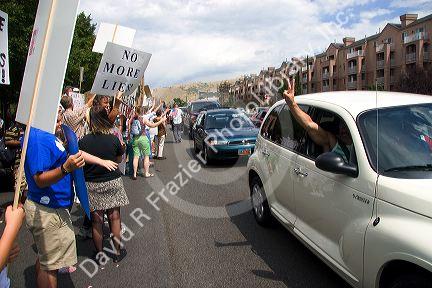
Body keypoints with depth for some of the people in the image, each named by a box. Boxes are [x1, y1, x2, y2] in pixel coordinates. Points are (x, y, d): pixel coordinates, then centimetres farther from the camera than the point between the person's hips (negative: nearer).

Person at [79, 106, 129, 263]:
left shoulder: (84, 141, -11)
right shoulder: (114, 139, -10)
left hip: (92, 185, 0)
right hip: (112, 182, 0)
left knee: (96, 220, 10)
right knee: (114, 217, 11)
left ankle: (99, 254, 24)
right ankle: (117, 252, 23)